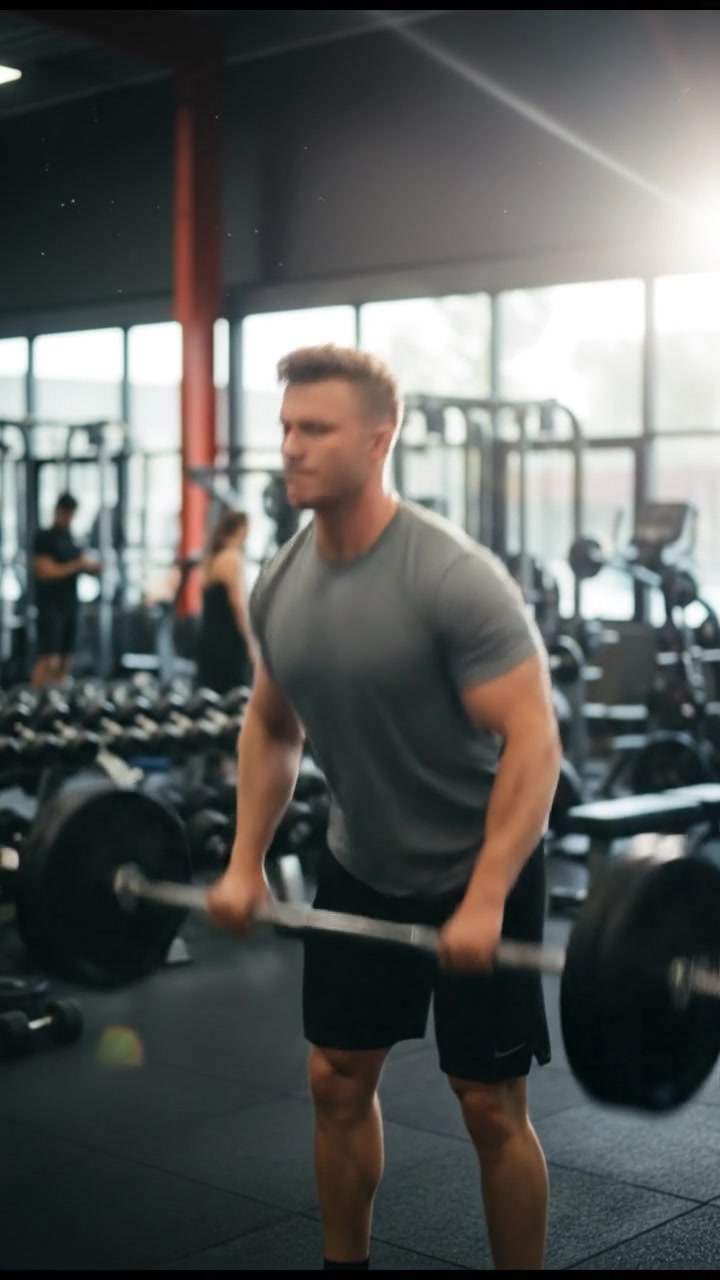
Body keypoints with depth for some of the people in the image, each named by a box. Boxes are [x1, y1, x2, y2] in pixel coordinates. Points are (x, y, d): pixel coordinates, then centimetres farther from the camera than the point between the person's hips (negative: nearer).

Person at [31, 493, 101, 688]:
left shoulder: (69, 538, 15)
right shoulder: (44, 538, -7)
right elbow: (46, 571, -16)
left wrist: (90, 566, -1)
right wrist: (78, 565, -18)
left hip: (69, 604, 8)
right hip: (50, 606, -8)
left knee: (65, 663, 8)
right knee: (48, 660, -16)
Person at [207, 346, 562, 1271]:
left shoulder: (454, 578, -26)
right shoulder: (280, 584, -5)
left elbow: (532, 741, -27)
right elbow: (271, 726, 10)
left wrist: (483, 901, -31)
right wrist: (245, 865, 5)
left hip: (480, 870, -6)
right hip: (360, 867, 6)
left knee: (489, 1105, 1)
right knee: (336, 1082, 12)